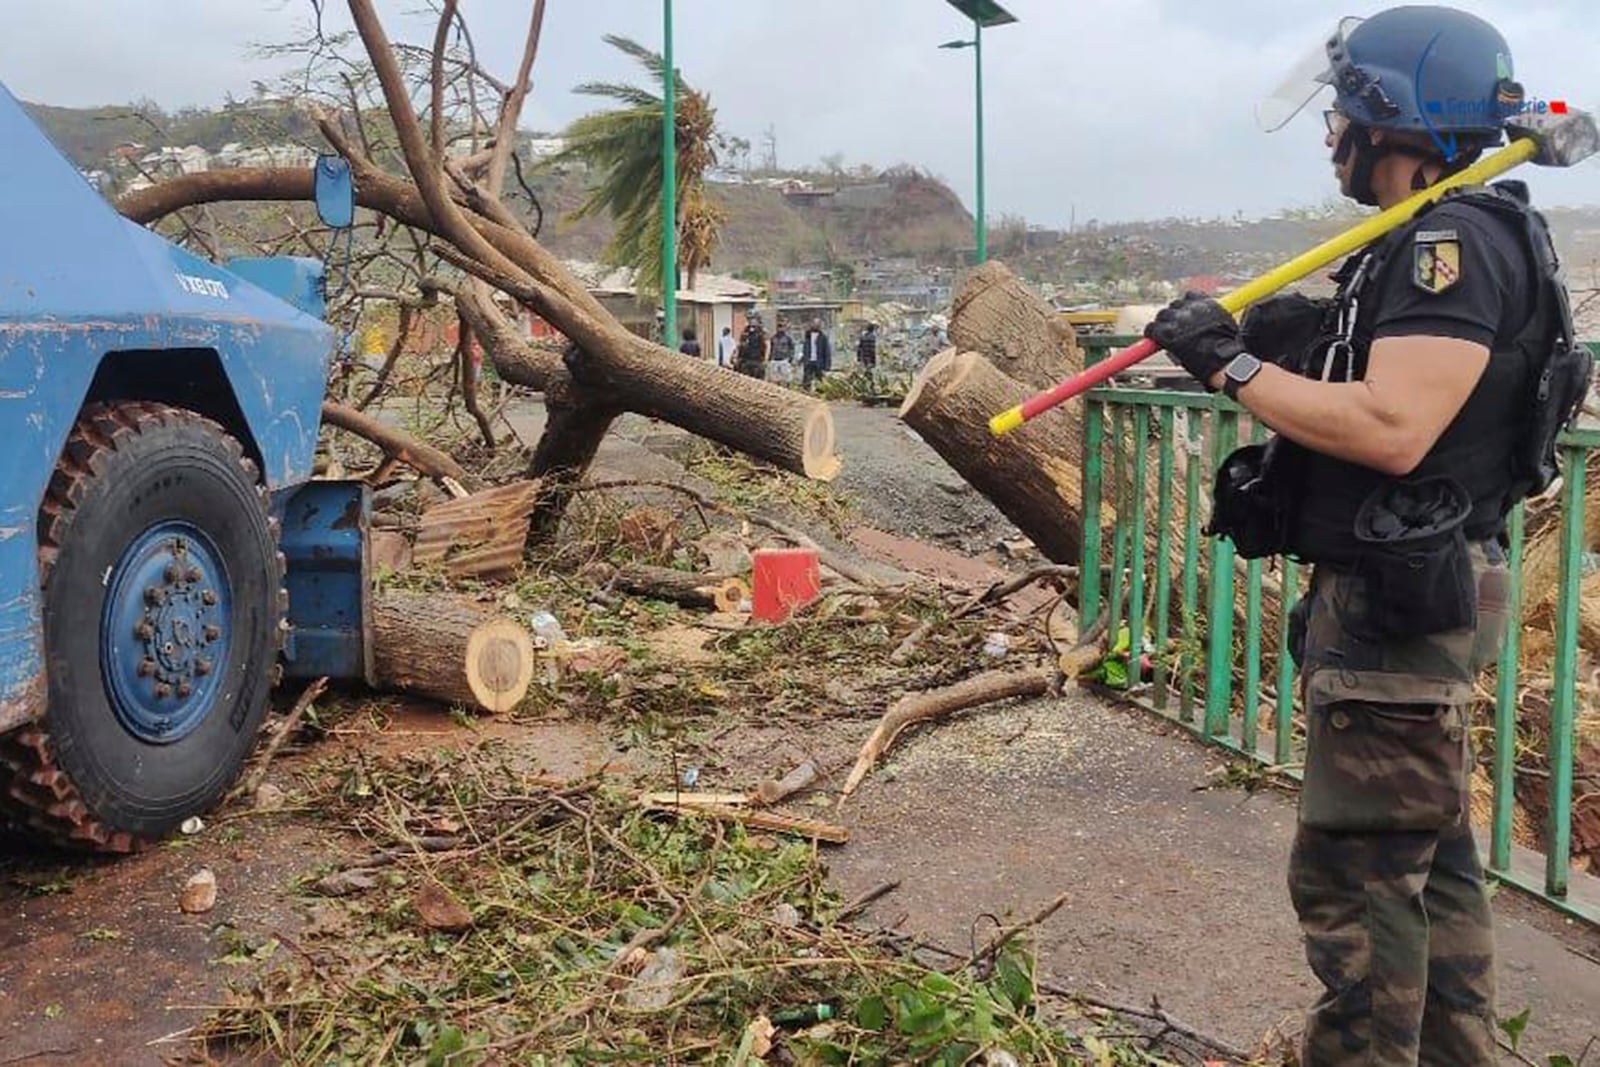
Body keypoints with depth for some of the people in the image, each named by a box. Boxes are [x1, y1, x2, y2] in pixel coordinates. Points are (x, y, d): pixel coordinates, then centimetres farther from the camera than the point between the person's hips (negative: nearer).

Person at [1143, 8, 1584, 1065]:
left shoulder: (1457, 243, -17)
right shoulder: (1431, 243, 15)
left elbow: (1392, 429, -28)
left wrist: (1233, 366, -20)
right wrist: (1304, 344, 3)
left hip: (1402, 602, -11)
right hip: (1398, 591, 11)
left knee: (1357, 872, -4)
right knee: (1432, 858, 19)